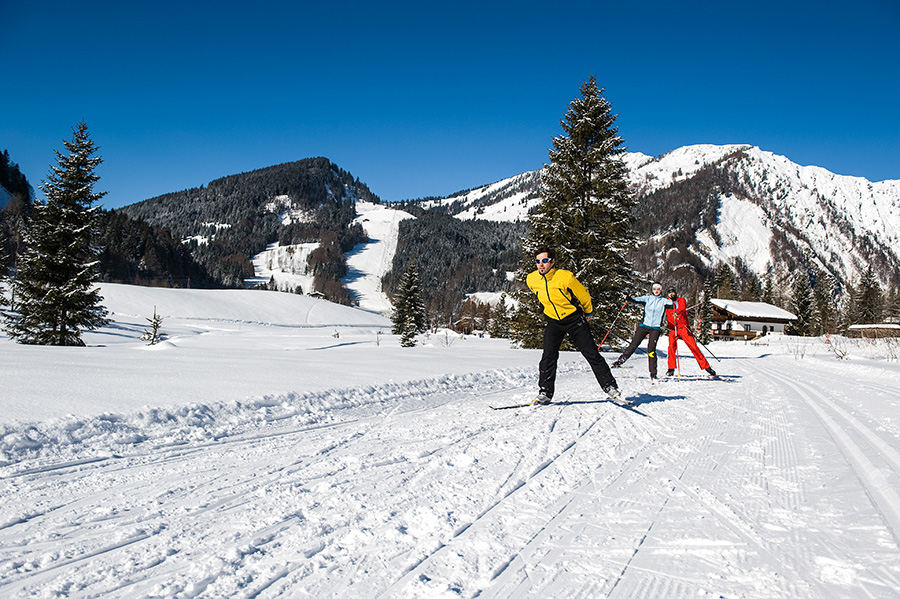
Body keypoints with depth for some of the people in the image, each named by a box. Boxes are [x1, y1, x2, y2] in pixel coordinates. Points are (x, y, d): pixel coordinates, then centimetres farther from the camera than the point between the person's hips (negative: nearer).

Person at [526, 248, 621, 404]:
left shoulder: (565, 277, -22)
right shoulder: (531, 280, -9)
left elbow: (583, 295, -5)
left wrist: (588, 312, 9)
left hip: (574, 319, -3)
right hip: (552, 321, 3)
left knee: (592, 354, 1)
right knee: (549, 356, -11)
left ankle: (610, 386, 12)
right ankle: (545, 392, -3)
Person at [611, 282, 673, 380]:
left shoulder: (663, 300, 6)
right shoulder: (647, 298, 6)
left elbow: (672, 304, -8)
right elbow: (637, 300, -8)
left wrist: (673, 303, -31)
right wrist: (630, 299, -29)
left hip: (655, 328, -1)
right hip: (644, 326, 1)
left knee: (651, 350, -9)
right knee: (633, 345, -3)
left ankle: (653, 373, -2)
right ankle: (620, 360, 11)